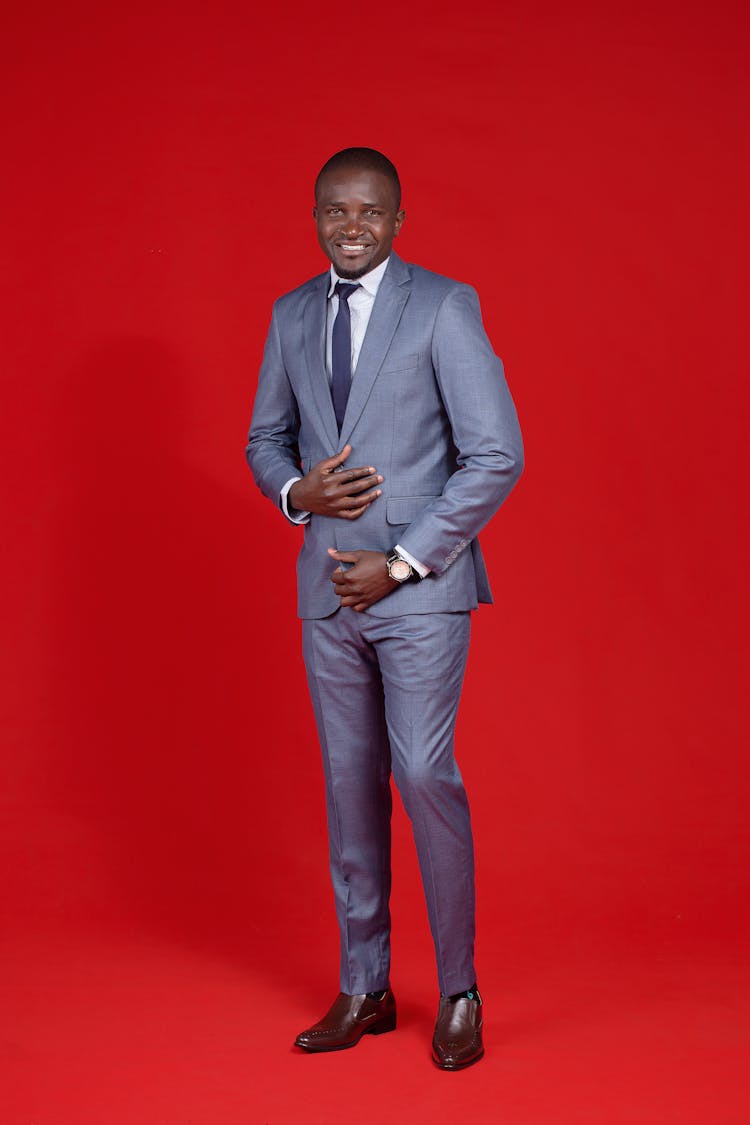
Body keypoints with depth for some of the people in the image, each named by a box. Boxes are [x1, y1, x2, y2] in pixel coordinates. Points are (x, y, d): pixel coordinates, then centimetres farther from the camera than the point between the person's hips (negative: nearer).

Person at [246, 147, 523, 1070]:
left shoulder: (443, 308, -6)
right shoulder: (291, 316, 10)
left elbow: (497, 455, -10)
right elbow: (265, 439, 19)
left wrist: (401, 563, -13)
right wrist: (296, 491, -6)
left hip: (419, 588, -5)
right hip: (329, 586, 5)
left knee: (424, 775, -10)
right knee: (350, 785, 9)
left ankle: (457, 994, 6)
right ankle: (364, 989, 20)